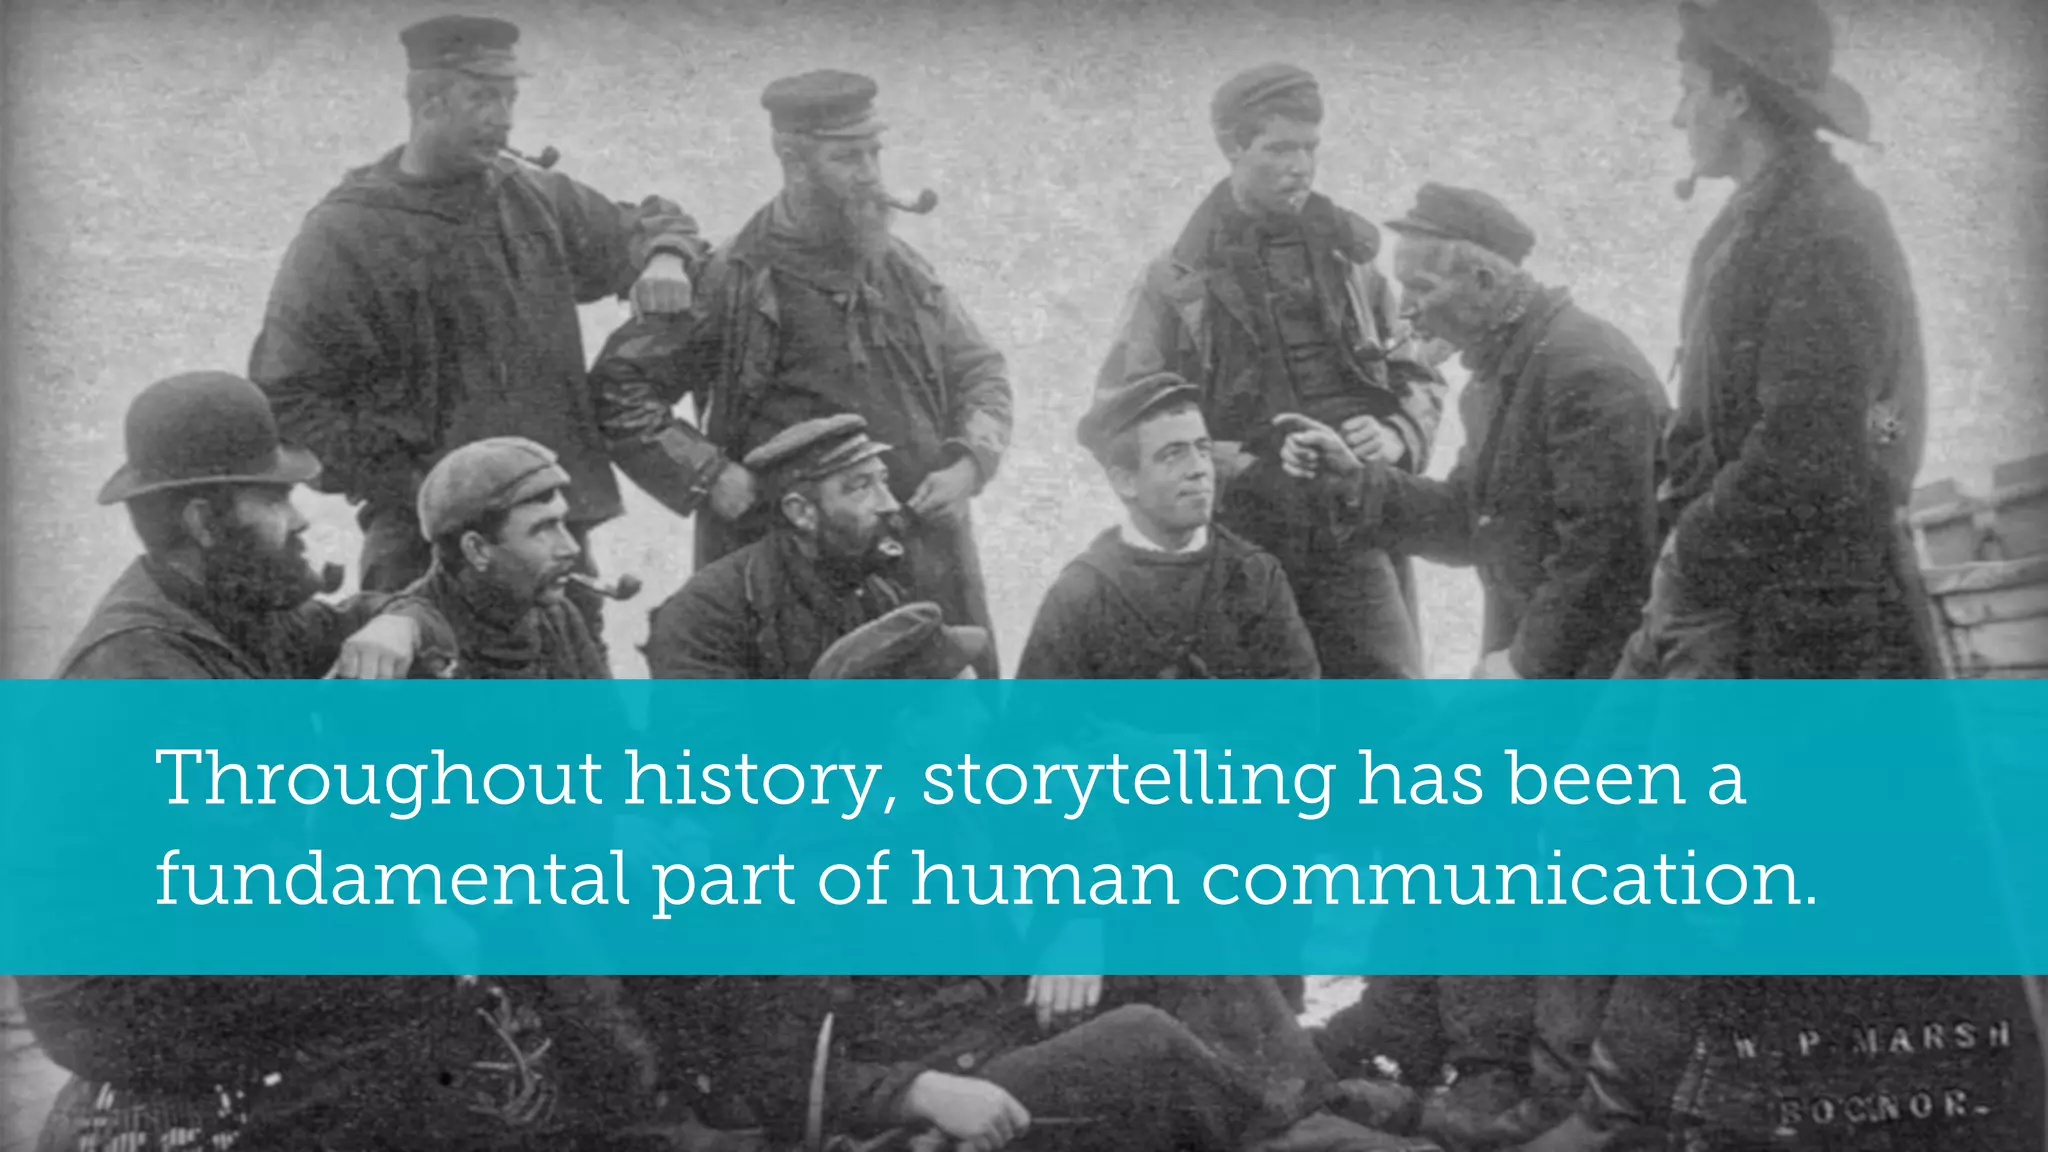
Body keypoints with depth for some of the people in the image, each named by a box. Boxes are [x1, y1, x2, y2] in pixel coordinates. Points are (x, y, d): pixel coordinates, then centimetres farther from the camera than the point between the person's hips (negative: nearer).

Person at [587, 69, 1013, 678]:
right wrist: (710, 473, -14)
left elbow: (980, 369, 18)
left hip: (927, 559, 5)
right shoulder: (735, 284, -8)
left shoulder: (899, 268, 10)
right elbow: (616, 386, -6)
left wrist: (970, 462, -1)